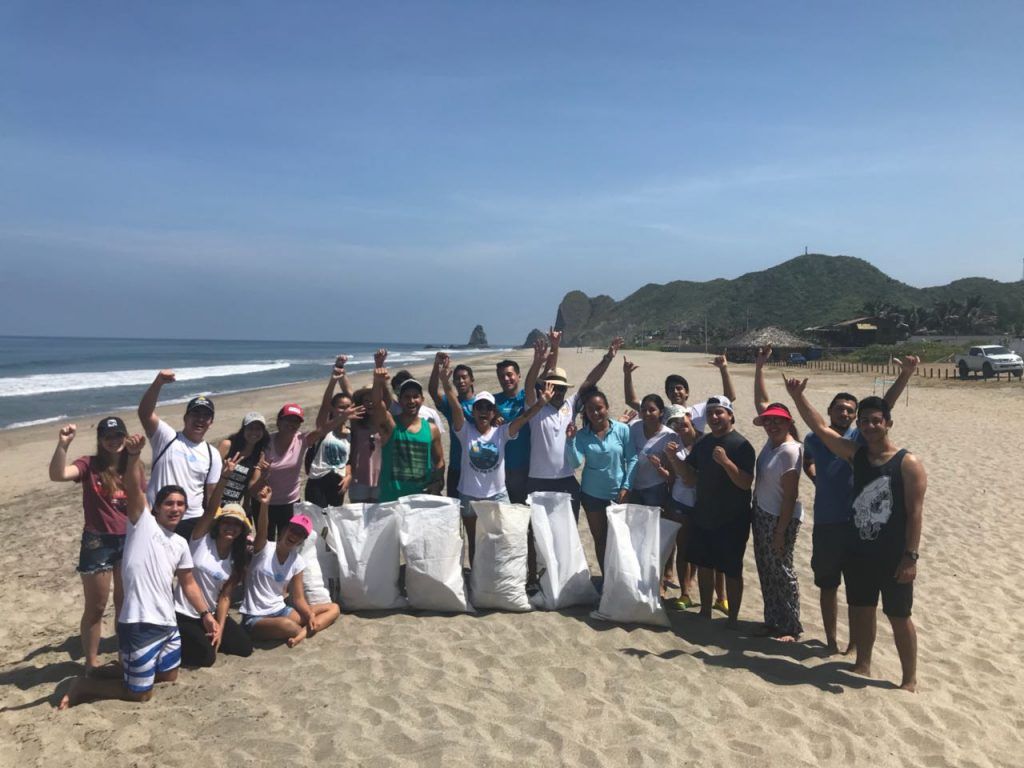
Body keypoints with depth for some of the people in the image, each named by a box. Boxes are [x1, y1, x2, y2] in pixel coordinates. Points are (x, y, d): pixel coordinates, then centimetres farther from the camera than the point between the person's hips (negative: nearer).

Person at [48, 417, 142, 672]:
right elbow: (58, 475, -29)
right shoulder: (90, 465, -9)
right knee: (96, 607, 6)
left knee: (125, 603, 17)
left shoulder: (132, 466, 4)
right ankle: (92, 663, 19)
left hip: (129, 541, 4)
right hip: (97, 543, -4)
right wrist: (63, 445, -41)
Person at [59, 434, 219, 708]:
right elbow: (133, 487, -21)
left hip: (167, 623, 8)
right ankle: (83, 686, 21)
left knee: (169, 676, 22)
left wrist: (206, 614, 10)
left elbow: (188, 584, 19)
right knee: (140, 693, 3)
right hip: (139, 624, -7)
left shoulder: (181, 544, 14)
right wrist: (134, 454, -37)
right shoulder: (143, 522, -4)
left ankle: (127, 668, 40)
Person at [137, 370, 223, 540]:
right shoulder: (167, 438, -2)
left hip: (193, 522, 3)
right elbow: (145, 413, -17)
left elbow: (212, 494, 7)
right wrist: (158, 383, -32)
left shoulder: (212, 455, 6)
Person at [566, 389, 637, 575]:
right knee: (599, 538, 13)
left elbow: (632, 459, -6)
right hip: (592, 494, 1)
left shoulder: (622, 429, -10)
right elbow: (576, 463, -15)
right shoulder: (582, 435, -7)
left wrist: (626, 487, -10)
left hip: (618, 492, -1)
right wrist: (570, 440, -27)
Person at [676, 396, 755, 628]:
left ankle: (733, 618, 17)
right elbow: (691, 478, 8)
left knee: (731, 570, 4)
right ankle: (705, 611, 29)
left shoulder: (740, 445, -14)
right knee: (703, 565, 15)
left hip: (732, 521, -6)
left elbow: (746, 483, -21)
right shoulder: (702, 443, 6)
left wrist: (726, 461, -34)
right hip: (702, 517, 6)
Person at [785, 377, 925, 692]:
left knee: (899, 617, 7)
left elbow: (915, 512, -14)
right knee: (861, 610, 18)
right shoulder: (856, 453, 2)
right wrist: (798, 397, -9)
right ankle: (862, 664, 36)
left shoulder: (908, 464, -12)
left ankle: (909, 679, 23)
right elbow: (820, 428, 0)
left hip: (892, 556, -5)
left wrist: (911, 557, -16)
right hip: (857, 551, 5)